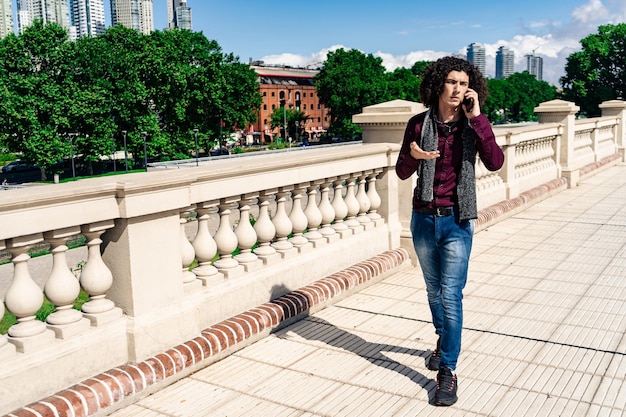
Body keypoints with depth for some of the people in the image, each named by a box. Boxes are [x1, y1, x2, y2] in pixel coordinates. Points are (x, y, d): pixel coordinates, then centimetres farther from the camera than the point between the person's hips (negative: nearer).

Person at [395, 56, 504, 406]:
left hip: (457, 221, -2)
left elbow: (495, 162, -21)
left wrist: (477, 116, -22)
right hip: (424, 218, 2)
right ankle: (444, 341, 42)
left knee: (451, 294, -7)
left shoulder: (473, 125, -5)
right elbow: (402, 173, 0)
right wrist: (412, 155, -22)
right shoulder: (419, 124, -2)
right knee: (434, 289, 18)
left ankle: (448, 371, 2)